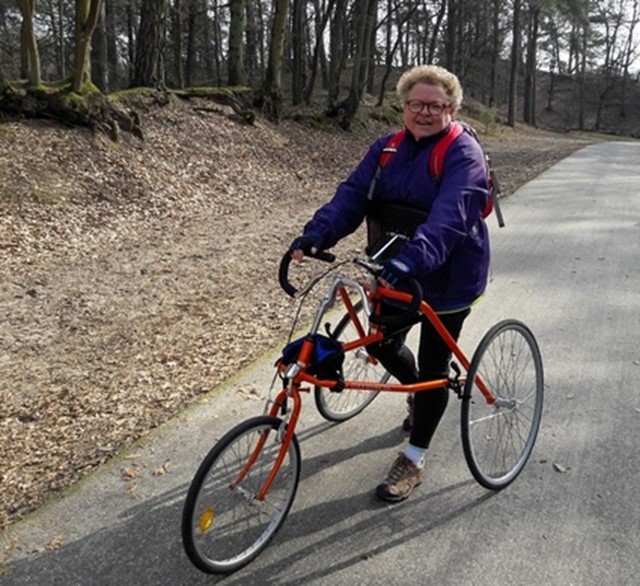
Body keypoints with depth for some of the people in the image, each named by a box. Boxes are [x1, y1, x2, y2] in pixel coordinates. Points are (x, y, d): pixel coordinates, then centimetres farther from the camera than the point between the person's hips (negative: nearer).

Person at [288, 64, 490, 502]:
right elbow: (353, 194, -10)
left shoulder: (463, 154, -16)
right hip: (396, 275, 6)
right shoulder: (387, 149, 3)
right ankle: (420, 394, 49)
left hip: (448, 280, -6)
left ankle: (413, 461, 20)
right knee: (383, 346, 15)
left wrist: (411, 259, -49)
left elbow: (449, 217, -32)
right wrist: (317, 234, -28)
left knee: (433, 367, 4)